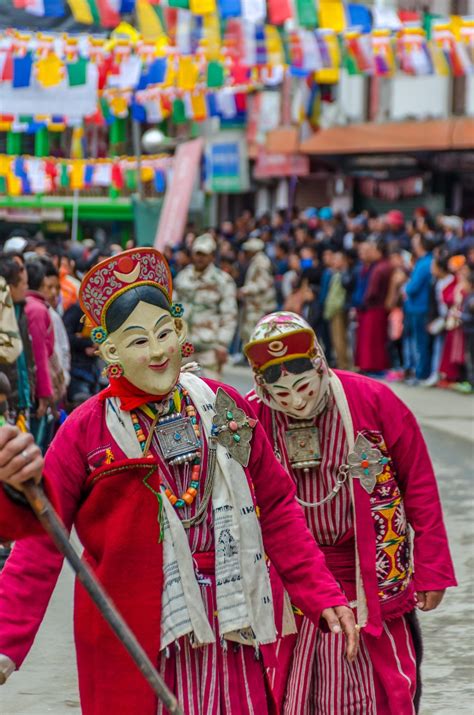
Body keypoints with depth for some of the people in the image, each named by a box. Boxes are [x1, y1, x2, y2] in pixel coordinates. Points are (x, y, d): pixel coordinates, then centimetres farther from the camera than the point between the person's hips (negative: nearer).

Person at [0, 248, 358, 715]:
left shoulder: (223, 408, 6)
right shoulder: (87, 432, -5)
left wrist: (323, 597, 5)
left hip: (230, 627, 3)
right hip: (134, 640, -3)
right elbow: (38, 548, -6)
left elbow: (277, 510, 12)